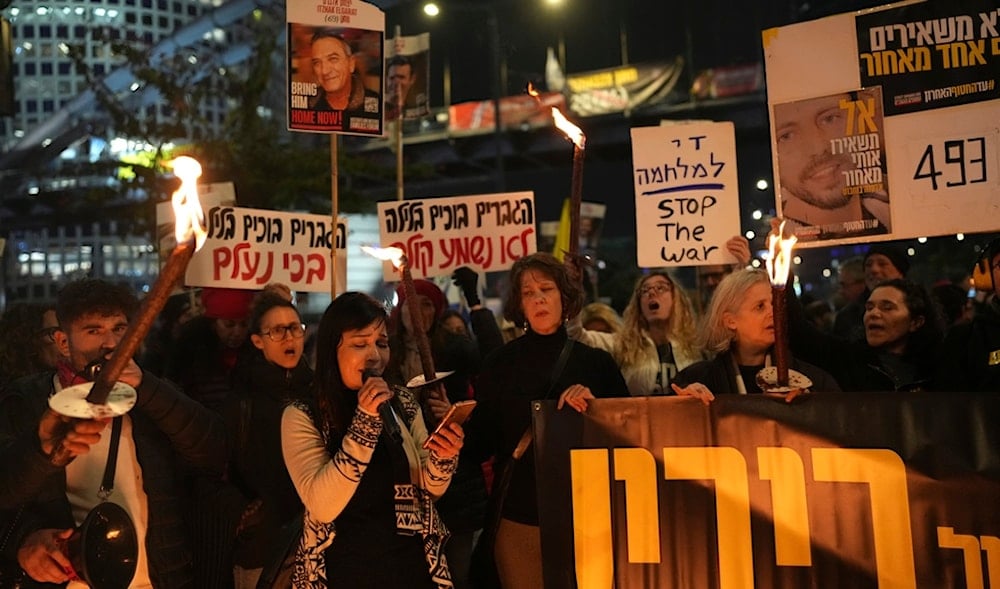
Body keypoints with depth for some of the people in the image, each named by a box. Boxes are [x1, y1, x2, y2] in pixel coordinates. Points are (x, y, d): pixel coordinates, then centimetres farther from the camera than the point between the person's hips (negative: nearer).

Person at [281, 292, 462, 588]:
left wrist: (442, 457, -19)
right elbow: (322, 506, -21)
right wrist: (364, 421, -26)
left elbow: (431, 488, 3)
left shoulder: (403, 403, -1)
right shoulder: (302, 415, -12)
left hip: (413, 564, 3)